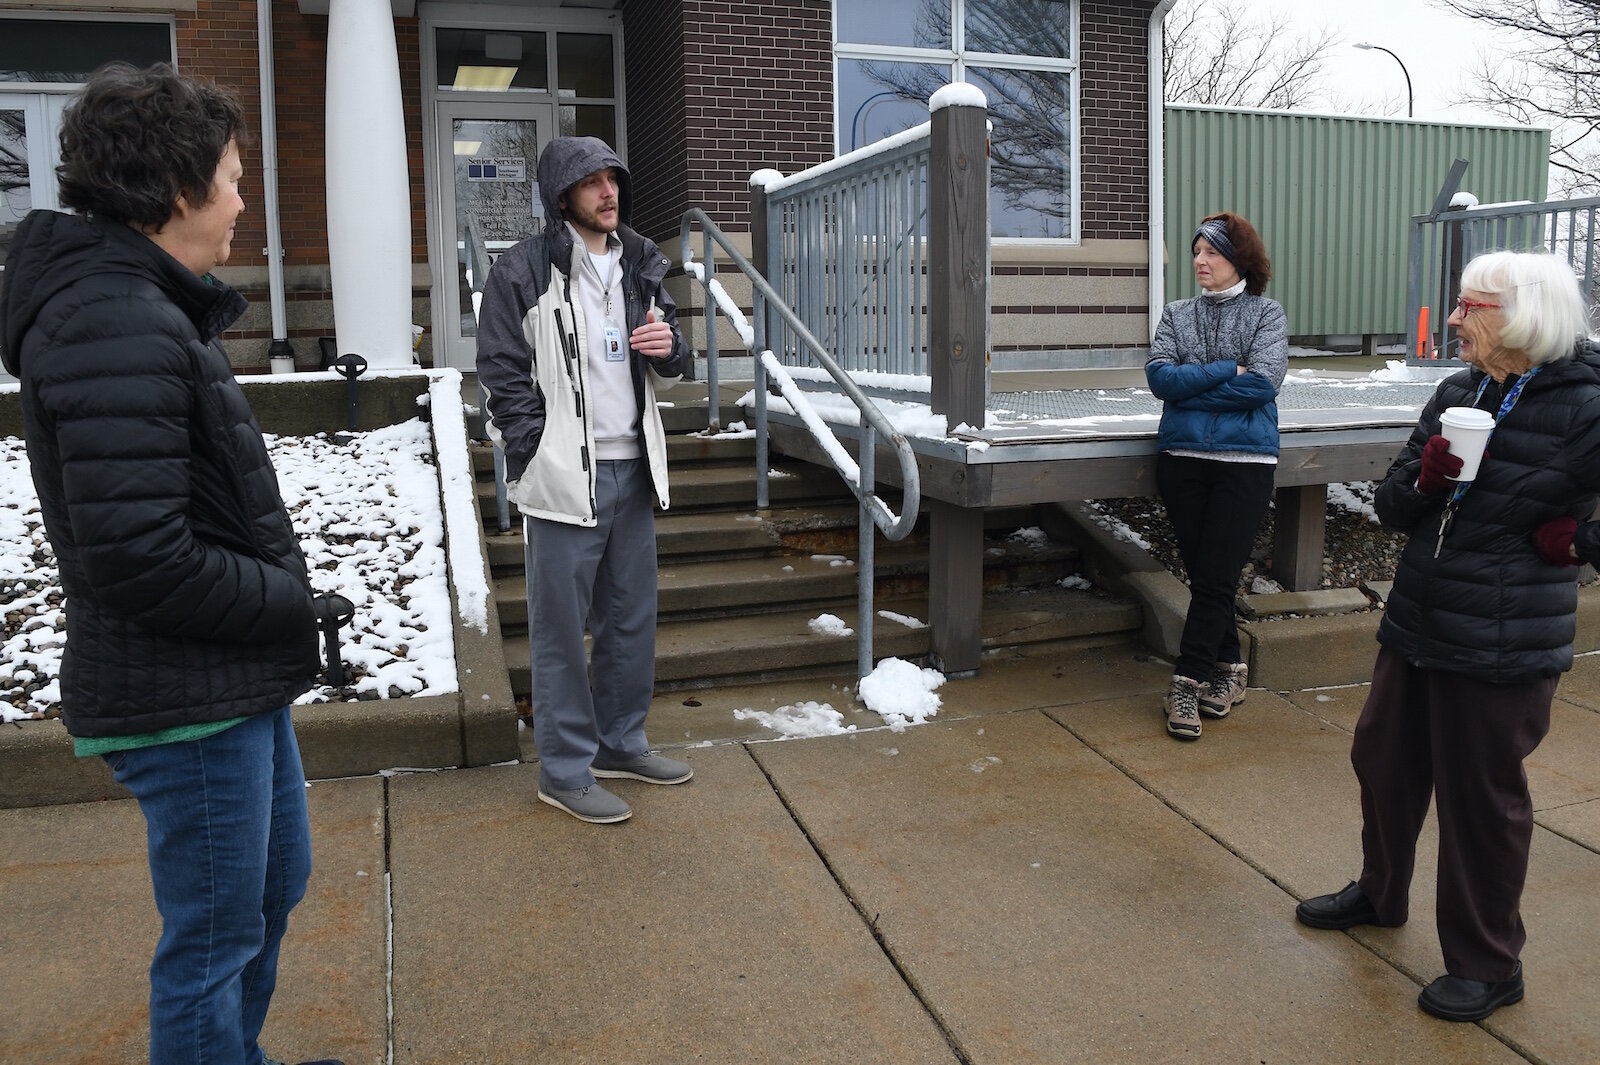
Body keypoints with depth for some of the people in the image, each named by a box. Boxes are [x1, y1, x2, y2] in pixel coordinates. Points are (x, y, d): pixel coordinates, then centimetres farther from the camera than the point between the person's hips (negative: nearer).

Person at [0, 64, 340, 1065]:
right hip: (185, 699, -11)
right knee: (215, 938, 6)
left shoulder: (152, 306, 12)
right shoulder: (119, 326, -22)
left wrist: (284, 599, 6)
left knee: (276, 883, 25)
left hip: (239, 677, 11)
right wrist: (291, 604, -15)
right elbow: (137, 557, -27)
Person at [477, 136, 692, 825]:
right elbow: (504, 377, -7)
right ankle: (565, 771, 14)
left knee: (633, 616, 15)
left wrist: (669, 349, -2)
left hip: (632, 469, 7)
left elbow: (663, 374, 21)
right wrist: (540, 460, -13)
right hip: (565, 477, -6)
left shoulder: (639, 267, 14)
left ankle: (621, 743, 32)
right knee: (562, 627, 1)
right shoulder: (524, 272, -6)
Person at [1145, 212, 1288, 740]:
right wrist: (1226, 371, -11)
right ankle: (1228, 668, 24)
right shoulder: (1177, 314, 11)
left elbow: (1264, 382, -11)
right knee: (1201, 574, 8)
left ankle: (1188, 681, 2)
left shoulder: (1267, 314, 4)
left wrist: (1189, 386, -9)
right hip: (1182, 458, 3)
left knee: (1215, 577, -6)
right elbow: (1159, 375, -5)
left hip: (1245, 460, -3)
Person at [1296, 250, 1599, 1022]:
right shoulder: (1458, 392, 4)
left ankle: (1488, 964, 25)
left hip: (1502, 647, -7)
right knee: (1384, 758, 20)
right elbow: (1392, 507, 4)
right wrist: (1425, 475, -14)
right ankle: (1380, 892, 44)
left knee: (1481, 796, 5)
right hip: (1418, 622, 7)